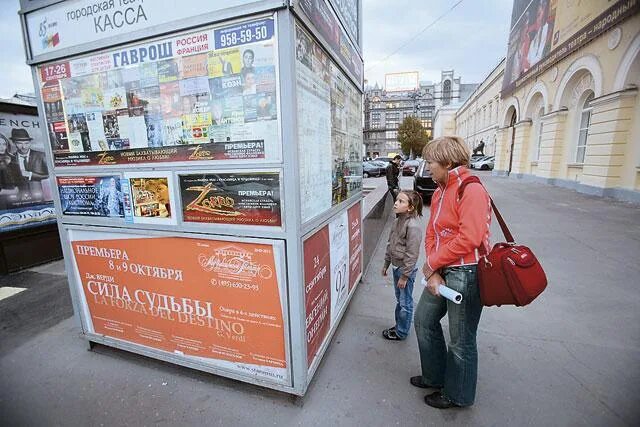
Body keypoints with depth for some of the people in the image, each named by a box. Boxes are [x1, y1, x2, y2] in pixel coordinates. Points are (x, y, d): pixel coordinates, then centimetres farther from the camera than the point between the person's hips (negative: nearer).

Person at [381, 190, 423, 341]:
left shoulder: (413, 226, -24)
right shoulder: (399, 220, 3)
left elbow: (412, 254, -22)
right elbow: (390, 244, 11)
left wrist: (404, 276, -17)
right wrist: (386, 264, 15)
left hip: (406, 269, -8)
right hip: (396, 267, 8)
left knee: (405, 303, 11)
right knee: (399, 300, 23)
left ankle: (401, 333, 28)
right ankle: (398, 326, 41)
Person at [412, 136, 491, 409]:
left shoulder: (471, 190, -17)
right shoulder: (440, 192, 10)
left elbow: (469, 239, -26)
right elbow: (431, 234, 5)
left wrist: (431, 264, -15)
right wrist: (432, 273, -5)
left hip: (466, 273, -9)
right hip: (441, 270, 9)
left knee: (461, 340, 10)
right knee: (424, 319, 19)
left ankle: (457, 395, 36)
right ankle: (435, 376, 42)